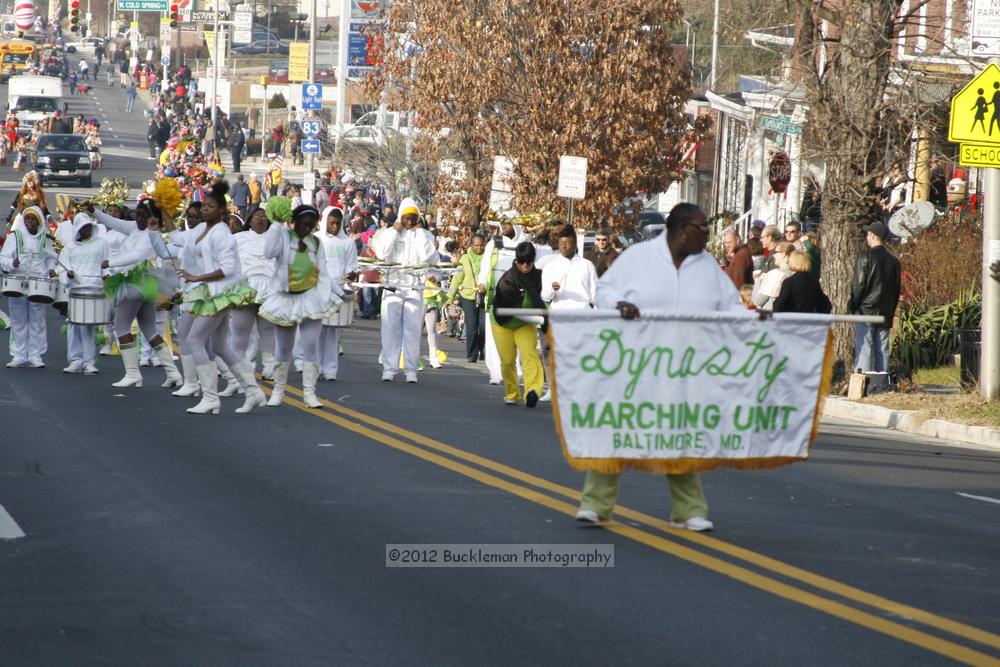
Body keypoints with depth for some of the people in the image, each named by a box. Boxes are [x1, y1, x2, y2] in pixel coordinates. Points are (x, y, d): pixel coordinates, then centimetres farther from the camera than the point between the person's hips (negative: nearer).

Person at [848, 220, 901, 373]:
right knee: (882, 350, 7)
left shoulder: (865, 258, -10)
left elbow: (858, 285, -11)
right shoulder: (893, 261, 9)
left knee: (864, 350, -6)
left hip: (866, 311, -6)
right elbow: (896, 289, 13)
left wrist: (852, 307, -1)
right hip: (885, 314, 6)